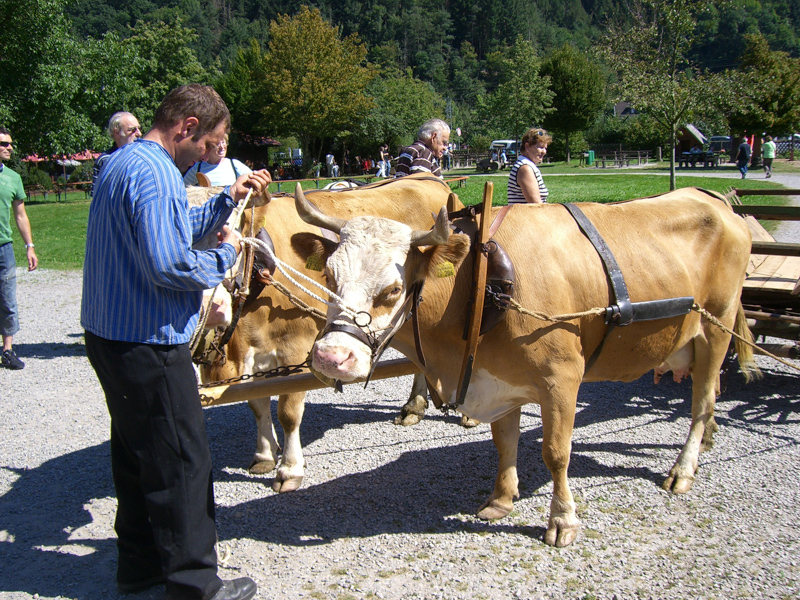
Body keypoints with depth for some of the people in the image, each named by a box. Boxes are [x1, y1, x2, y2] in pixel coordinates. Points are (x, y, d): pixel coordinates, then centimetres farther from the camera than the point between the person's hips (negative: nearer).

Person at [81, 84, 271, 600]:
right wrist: (224, 254, -11)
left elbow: (173, 230, 23)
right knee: (181, 461, 0)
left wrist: (229, 199, 16)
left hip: (112, 335, 11)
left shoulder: (123, 162, 14)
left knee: (138, 453, 20)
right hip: (148, 344, -11)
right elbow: (169, 266, -28)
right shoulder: (153, 173, -20)